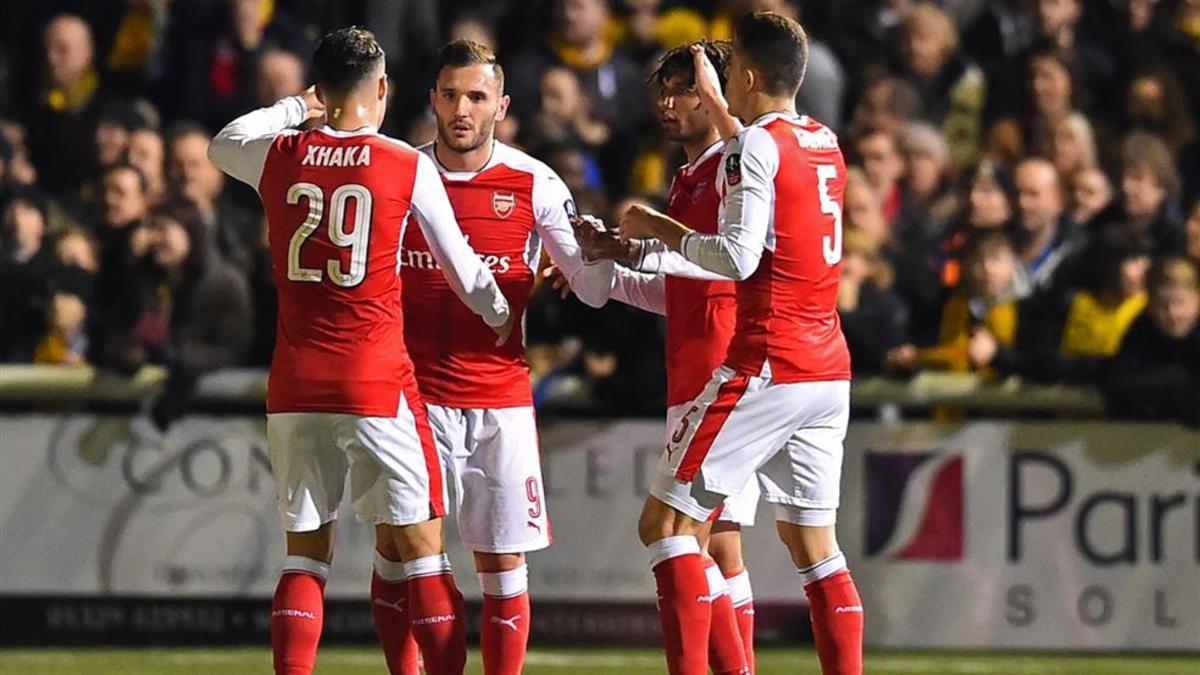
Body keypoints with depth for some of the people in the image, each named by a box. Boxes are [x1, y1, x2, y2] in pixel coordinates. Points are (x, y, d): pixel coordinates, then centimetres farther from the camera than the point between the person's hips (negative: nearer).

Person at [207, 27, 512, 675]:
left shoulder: (278, 157, 3)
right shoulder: (409, 167, -3)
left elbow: (223, 144, 28)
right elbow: (460, 265, 7)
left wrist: (295, 109, 36)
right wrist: (502, 317, 25)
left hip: (294, 389, 3)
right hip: (377, 382, -3)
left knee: (305, 554, 9)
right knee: (419, 553, 0)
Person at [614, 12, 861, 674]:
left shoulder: (754, 147, -10)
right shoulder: (826, 145, 14)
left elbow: (738, 257, -18)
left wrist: (660, 229, -4)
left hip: (765, 369, -8)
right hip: (829, 371, 8)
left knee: (665, 521, -3)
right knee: (814, 546, 12)